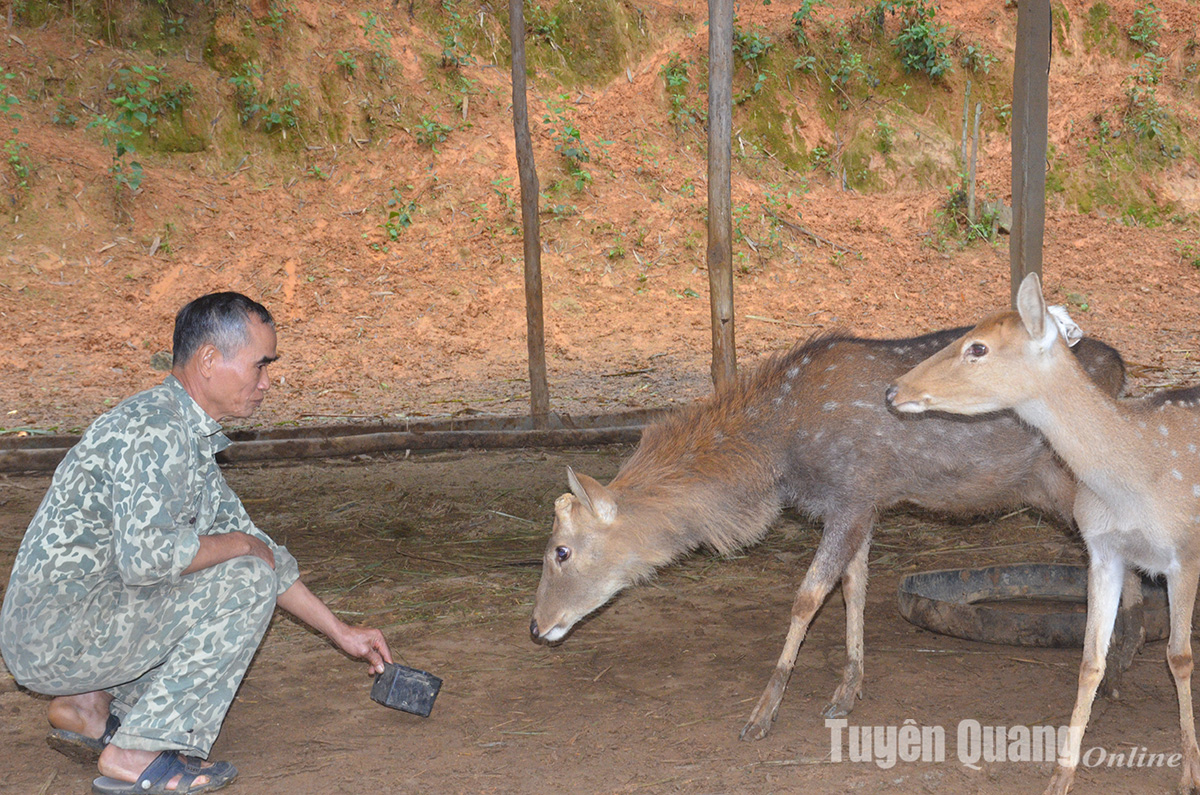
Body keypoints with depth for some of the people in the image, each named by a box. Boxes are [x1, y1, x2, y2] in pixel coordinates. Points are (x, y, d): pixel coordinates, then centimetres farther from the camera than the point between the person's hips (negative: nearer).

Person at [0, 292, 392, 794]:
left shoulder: (191, 435, 13)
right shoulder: (153, 431, -19)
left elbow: (246, 540, 21)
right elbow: (147, 555, -32)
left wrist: (340, 632, 20)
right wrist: (238, 544, -13)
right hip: (56, 635, -10)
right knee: (246, 578, -15)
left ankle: (93, 706, 12)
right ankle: (138, 754, -11)